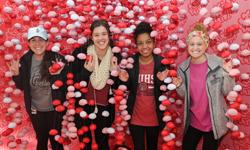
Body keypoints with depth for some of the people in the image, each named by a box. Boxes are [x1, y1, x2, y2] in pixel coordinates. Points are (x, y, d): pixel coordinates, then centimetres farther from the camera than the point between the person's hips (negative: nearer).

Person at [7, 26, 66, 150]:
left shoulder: (57, 59, -17)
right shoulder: (24, 60, -7)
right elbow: (21, 86, 3)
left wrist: (58, 75, -31)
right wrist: (16, 75, -15)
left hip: (54, 108, -3)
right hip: (35, 109, 3)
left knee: (55, 139, 17)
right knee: (41, 139, 24)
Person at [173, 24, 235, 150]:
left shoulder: (218, 63, -14)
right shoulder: (183, 67, -5)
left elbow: (226, 92, -9)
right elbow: (184, 95, 4)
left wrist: (227, 74, -25)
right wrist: (179, 86, -16)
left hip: (214, 123, -2)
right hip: (192, 121, 3)